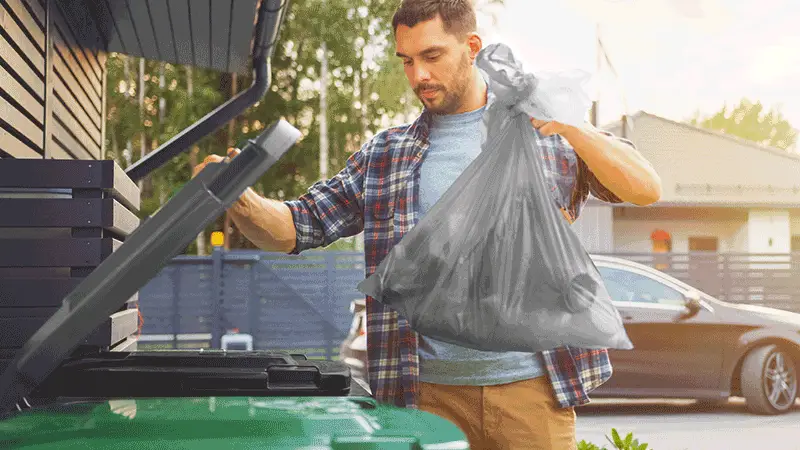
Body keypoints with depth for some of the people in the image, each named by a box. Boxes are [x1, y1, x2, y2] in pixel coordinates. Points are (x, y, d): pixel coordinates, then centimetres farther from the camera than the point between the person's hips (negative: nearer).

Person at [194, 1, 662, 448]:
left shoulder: (547, 132, 7)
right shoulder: (384, 155, 12)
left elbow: (646, 189, -2)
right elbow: (295, 227, 9)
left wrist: (570, 125, -16)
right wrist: (241, 199, -12)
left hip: (532, 386, -1)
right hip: (429, 393, 2)